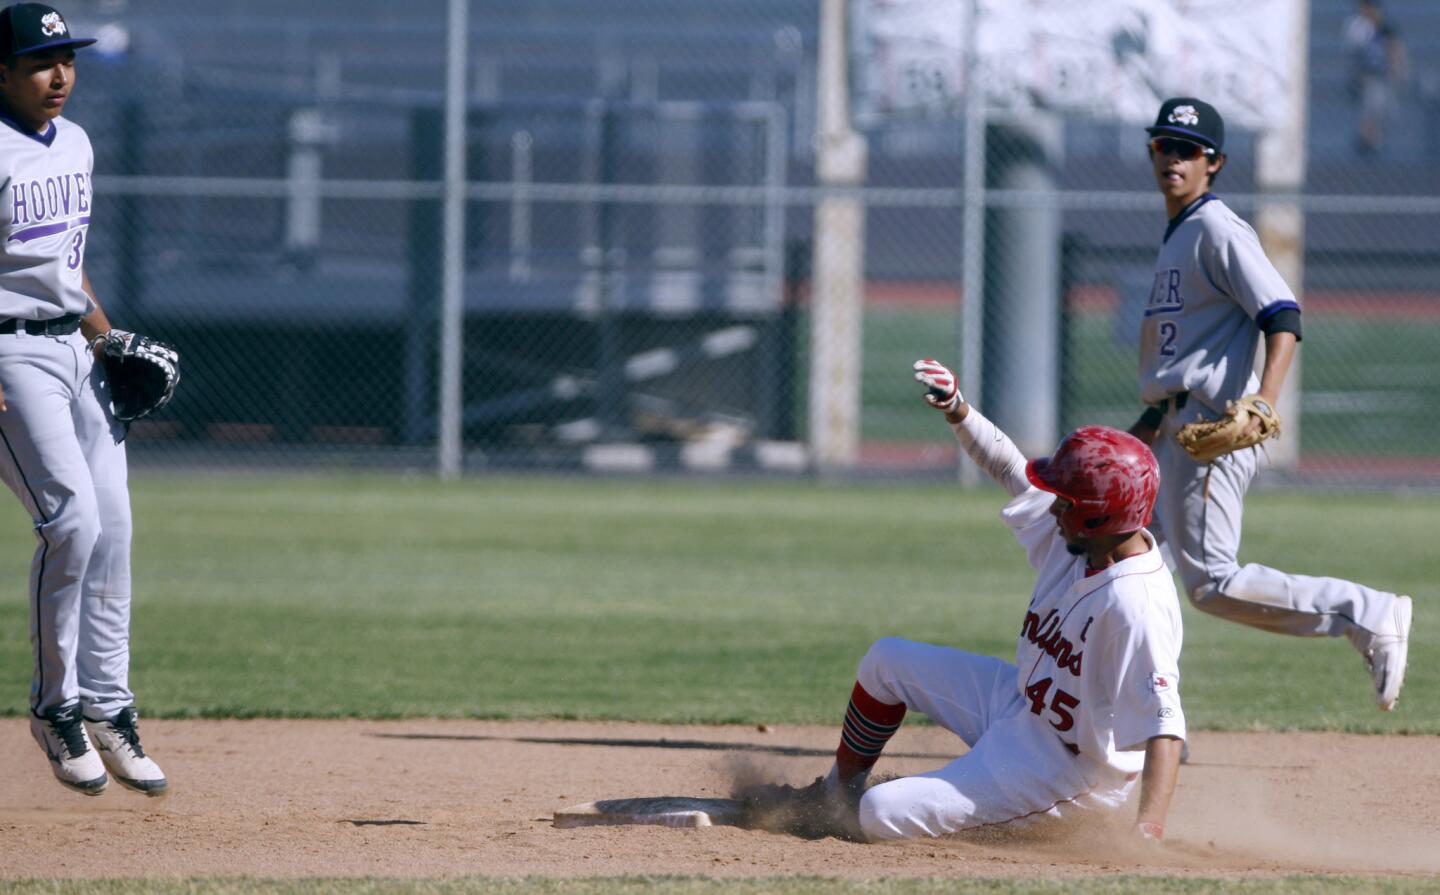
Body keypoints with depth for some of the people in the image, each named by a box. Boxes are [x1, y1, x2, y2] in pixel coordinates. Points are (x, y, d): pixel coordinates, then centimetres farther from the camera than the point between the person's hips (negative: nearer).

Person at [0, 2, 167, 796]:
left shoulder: (74, 145, 13)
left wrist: (108, 335, 15)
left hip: (75, 346, 8)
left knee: (111, 526, 3)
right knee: (72, 517, -16)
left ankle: (105, 705, 10)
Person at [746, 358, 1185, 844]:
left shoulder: (1136, 605, -33)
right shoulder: (1069, 532, -7)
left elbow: (1164, 723, -38)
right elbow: (1009, 468, 11)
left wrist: (1149, 826, -49)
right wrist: (958, 413, -4)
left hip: (1070, 767, -9)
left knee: (880, 818, -18)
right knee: (886, 661, 21)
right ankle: (836, 792, 38)